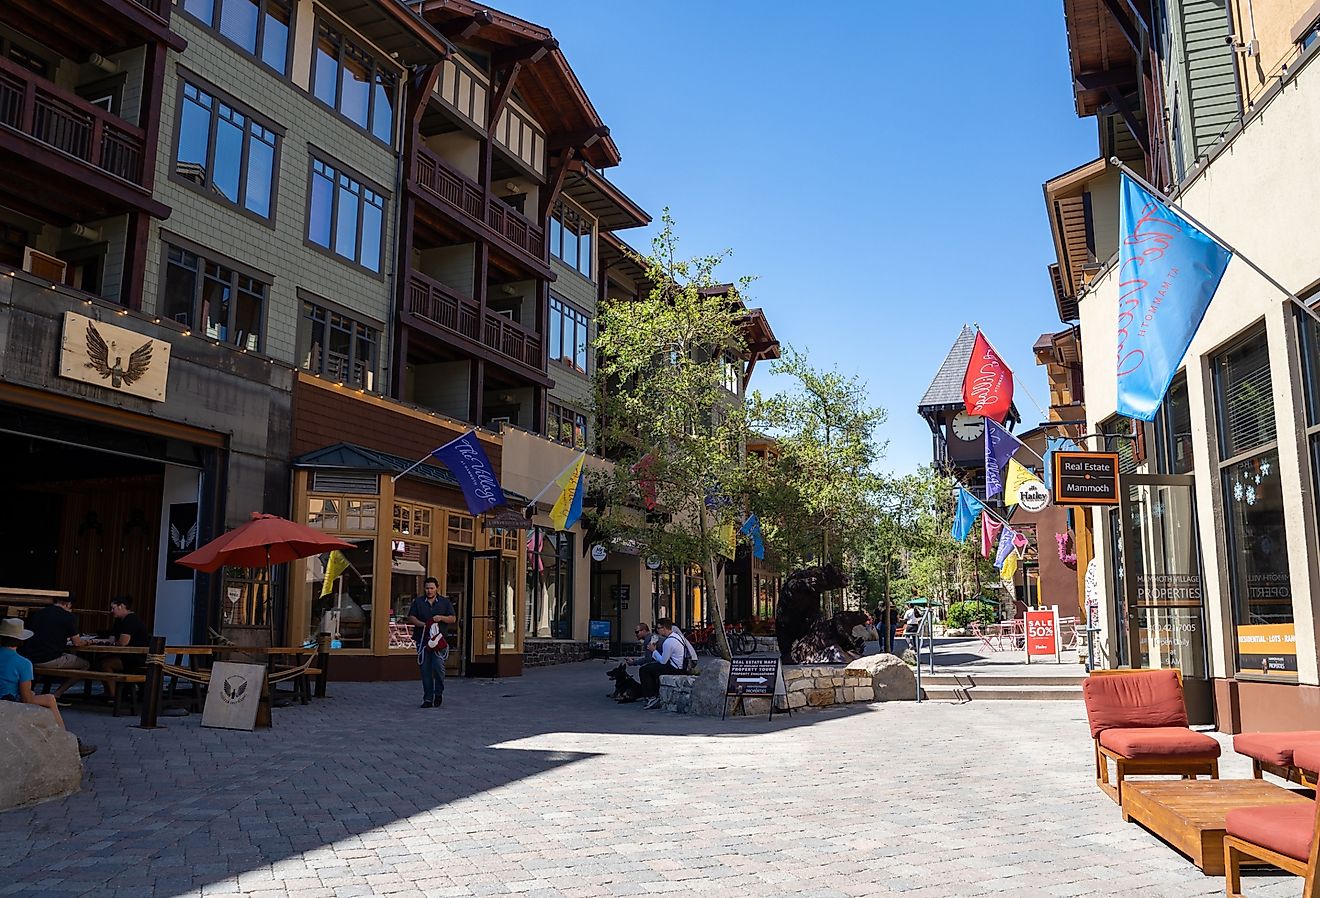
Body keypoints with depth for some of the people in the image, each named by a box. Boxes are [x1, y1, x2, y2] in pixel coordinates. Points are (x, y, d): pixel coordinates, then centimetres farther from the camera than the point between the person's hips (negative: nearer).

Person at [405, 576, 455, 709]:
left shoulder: (445, 602, 11)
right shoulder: (418, 602, 11)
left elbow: (453, 619, 8)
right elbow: (411, 618, 6)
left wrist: (441, 618, -10)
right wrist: (422, 624, -11)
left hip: (440, 639, -1)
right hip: (423, 640, 1)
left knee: (438, 665, -16)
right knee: (425, 669, 1)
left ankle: (439, 692, 8)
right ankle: (428, 699, 9)